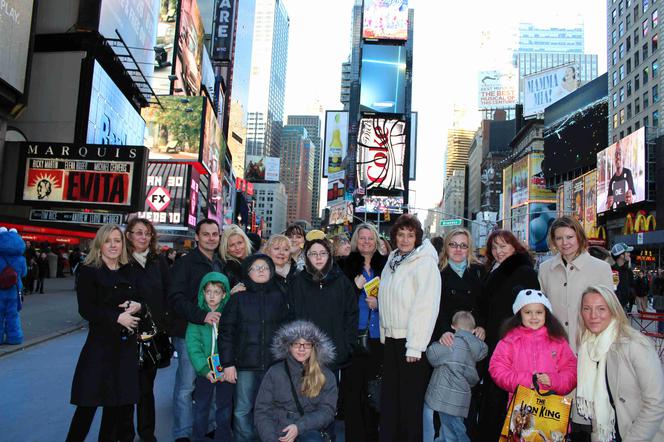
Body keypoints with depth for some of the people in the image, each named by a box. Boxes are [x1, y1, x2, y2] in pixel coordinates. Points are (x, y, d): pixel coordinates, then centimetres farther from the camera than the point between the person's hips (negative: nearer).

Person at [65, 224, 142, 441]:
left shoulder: (128, 272, 11)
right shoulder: (89, 272, -4)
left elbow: (141, 300, 15)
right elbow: (86, 309, -12)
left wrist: (138, 306, -7)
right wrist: (117, 317, -18)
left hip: (126, 344, 4)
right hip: (100, 343, -4)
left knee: (121, 400, 8)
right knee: (89, 400, 0)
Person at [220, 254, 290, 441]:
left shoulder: (279, 296, 7)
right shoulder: (238, 297, 4)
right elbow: (226, 331, 1)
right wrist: (228, 363, -5)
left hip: (274, 364, 1)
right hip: (245, 364, -1)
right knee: (243, 411, 4)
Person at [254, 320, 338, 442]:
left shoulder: (325, 376, 7)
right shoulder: (275, 372, 6)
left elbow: (327, 411, -1)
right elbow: (262, 411, 4)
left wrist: (299, 427, -14)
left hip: (310, 432, 0)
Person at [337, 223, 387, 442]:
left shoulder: (385, 265, 8)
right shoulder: (345, 265, 5)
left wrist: (379, 304, -7)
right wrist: (355, 287, -11)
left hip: (378, 336, 1)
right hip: (353, 335, -1)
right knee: (352, 387, -1)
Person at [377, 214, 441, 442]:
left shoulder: (425, 263, -10)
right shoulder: (392, 261, 12)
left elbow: (426, 307, -17)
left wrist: (415, 346, -19)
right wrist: (384, 335, 10)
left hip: (412, 341, -7)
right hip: (391, 338, 7)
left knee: (410, 400, 3)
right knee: (389, 397, 13)